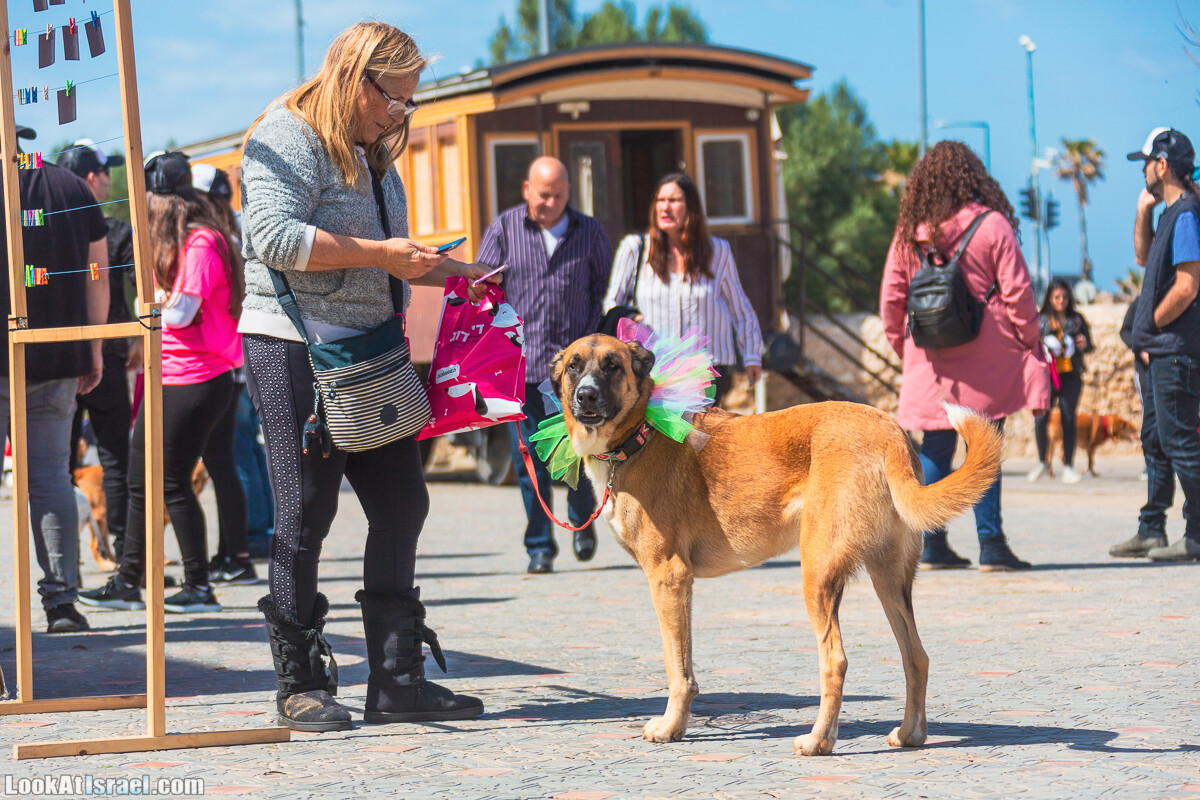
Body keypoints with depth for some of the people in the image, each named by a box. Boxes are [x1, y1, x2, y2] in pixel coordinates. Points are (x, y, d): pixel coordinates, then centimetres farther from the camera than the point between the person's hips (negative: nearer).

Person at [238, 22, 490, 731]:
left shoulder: (375, 156, 21)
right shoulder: (288, 137, -8)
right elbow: (276, 237, -22)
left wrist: (447, 272, 15)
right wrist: (380, 254, -20)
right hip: (295, 348, -9)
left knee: (401, 505, 6)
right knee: (306, 516, -4)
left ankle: (397, 679, 11)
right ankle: (301, 684, 4)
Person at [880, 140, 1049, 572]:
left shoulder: (909, 233, 3)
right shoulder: (992, 225, -6)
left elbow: (890, 299, 5)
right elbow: (1017, 294, -6)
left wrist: (903, 347, 18)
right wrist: (1033, 349, 2)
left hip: (930, 361, 3)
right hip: (986, 363, -3)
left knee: (934, 450, 9)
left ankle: (932, 544, 9)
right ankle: (990, 543, -2)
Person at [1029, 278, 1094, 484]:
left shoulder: (1077, 319, 12)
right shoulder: (1040, 320, 8)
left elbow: (1090, 347, 14)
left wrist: (1084, 345, -8)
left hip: (1071, 376, 1)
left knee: (1068, 419, -2)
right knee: (1041, 419, -10)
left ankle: (1068, 466, 5)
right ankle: (1042, 462, 10)